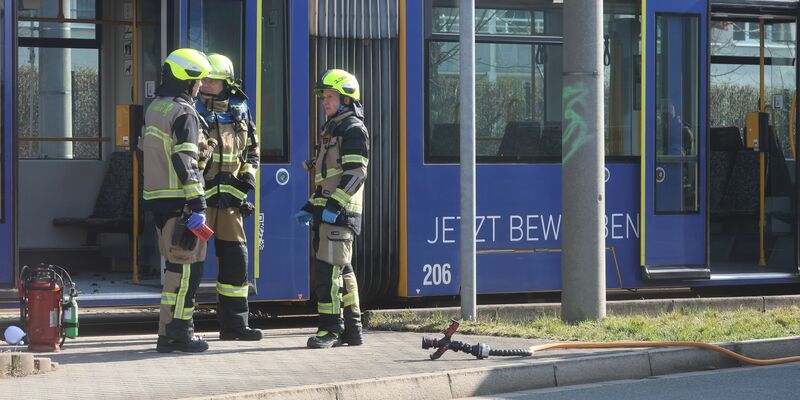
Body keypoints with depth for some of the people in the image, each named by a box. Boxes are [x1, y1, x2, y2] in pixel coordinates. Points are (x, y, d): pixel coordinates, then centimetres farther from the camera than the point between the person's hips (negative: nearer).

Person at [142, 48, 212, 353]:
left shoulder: (154, 109, 16)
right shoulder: (184, 114, -12)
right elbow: (186, 164, -19)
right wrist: (198, 205, -19)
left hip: (156, 198, 9)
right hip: (179, 201, -9)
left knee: (176, 264, 14)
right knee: (188, 265, -4)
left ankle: (168, 333, 15)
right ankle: (178, 331, -4)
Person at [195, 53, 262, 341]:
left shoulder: (239, 110, 12)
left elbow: (252, 147, 24)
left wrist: (248, 174, 9)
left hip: (230, 196, 5)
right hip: (200, 194, -5)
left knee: (235, 257, 7)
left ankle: (234, 324, 15)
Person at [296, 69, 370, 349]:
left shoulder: (353, 129, -8)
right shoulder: (331, 130, 23)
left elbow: (356, 173, -18)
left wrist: (335, 205, -25)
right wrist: (310, 207, 20)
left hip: (340, 212, -10)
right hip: (326, 210, 10)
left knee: (328, 268, -13)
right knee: (342, 269, 12)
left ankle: (331, 328, -12)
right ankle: (352, 330, 16)